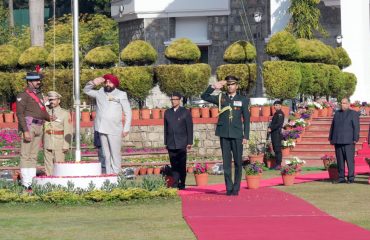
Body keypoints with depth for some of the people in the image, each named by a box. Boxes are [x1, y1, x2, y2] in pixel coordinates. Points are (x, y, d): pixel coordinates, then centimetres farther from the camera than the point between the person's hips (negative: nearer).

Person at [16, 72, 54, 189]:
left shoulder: (39, 95, 18)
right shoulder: (23, 95, -6)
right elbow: (20, 113, -12)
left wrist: (48, 117, 4)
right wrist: (25, 131, -19)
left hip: (39, 127, 8)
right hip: (29, 126, -8)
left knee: (33, 156, 10)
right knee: (26, 155, -8)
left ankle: (32, 180, 12)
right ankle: (26, 183, -10)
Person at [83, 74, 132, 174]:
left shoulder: (121, 95, 5)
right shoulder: (100, 93, 13)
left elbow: (128, 112, 4)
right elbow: (86, 90, 24)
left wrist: (126, 128, -4)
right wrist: (93, 83, 4)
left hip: (114, 129, -4)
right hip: (102, 128, 4)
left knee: (115, 153, -7)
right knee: (106, 154, 3)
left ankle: (116, 174, -5)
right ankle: (108, 174, 4)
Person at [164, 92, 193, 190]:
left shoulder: (185, 112, 3)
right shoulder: (167, 112, 13)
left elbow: (190, 128, 1)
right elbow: (166, 128, 15)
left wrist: (189, 142, -5)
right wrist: (166, 142, 10)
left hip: (181, 144, -3)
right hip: (171, 144, 3)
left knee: (182, 165, -4)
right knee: (174, 165, 0)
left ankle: (182, 184, 1)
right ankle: (175, 183, 2)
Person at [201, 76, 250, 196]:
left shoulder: (243, 100, 6)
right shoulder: (221, 98, 9)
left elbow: (246, 119, 5)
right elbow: (204, 96, 5)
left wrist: (246, 136, -1)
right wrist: (213, 87, -9)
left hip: (237, 135, -1)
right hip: (224, 134, 1)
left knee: (238, 162, 0)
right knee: (226, 162, 1)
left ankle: (236, 188, 6)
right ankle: (229, 188, 5)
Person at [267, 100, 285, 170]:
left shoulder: (280, 113, -11)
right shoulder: (276, 113, 19)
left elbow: (279, 124, -19)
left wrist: (271, 129, -16)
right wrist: (269, 128, 7)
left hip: (277, 133, -10)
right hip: (274, 133, 10)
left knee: (277, 149, -9)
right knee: (275, 149, 10)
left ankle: (279, 165, -9)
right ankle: (277, 164, 12)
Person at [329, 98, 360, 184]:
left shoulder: (353, 114, 2)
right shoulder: (337, 113, 17)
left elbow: (356, 127, -4)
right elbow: (332, 126, 19)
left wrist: (355, 139, -11)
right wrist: (331, 138, 13)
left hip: (348, 141, -5)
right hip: (338, 141, 5)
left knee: (350, 160, -7)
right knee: (340, 160, 3)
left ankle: (351, 178, -4)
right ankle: (341, 178, 6)